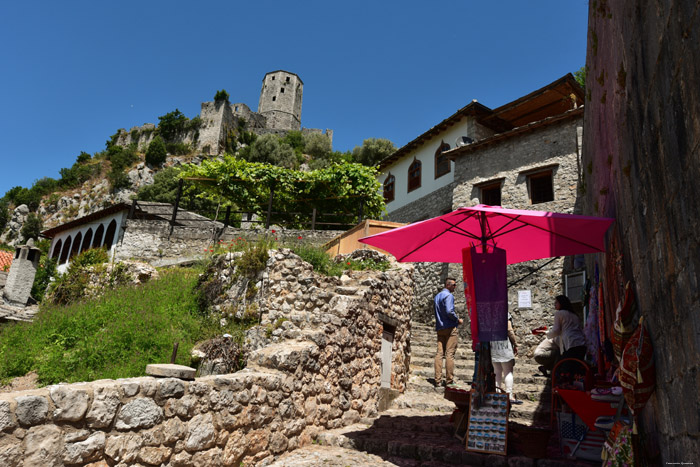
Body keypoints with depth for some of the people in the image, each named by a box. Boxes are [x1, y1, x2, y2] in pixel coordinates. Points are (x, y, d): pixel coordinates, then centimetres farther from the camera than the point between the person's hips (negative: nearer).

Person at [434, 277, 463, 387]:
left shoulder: (437, 296, 19)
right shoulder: (449, 295, -8)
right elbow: (449, 311, -19)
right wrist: (458, 319, -5)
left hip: (439, 328, 8)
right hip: (450, 328, -8)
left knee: (439, 353, 4)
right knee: (450, 354, -4)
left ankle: (438, 380, 3)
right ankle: (449, 380, -1)